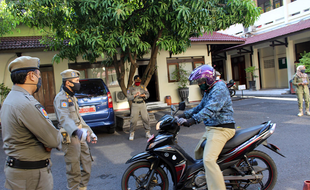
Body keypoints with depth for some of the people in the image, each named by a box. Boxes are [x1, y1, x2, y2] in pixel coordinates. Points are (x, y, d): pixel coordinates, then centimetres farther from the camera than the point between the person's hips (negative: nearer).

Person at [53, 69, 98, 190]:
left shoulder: (72, 97, 18)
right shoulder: (61, 98, -15)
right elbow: (64, 118, -32)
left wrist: (90, 132, 21)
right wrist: (77, 131, -48)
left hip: (80, 137, 10)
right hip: (70, 138, -10)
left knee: (87, 163, 17)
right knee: (74, 170, -2)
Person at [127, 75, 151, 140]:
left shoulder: (143, 87, 9)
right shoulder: (131, 88, 3)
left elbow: (148, 94, 8)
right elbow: (129, 97, -4)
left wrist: (144, 95, -15)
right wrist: (135, 95, -20)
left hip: (142, 104, 2)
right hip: (135, 105, -2)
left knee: (146, 118, -4)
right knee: (134, 120, -5)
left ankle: (147, 133, 7)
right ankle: (131, 134, 11)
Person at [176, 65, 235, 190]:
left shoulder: (219, 88, -16)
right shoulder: (209, 91, 17)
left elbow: (210, 109, -30)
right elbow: (200, 107, 24)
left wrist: (192, 120, -39)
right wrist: (184, 115, 13)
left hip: (221, 129, -11)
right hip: (211, 128, 11)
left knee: (209, 160, -23)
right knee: (198, 152, 18)